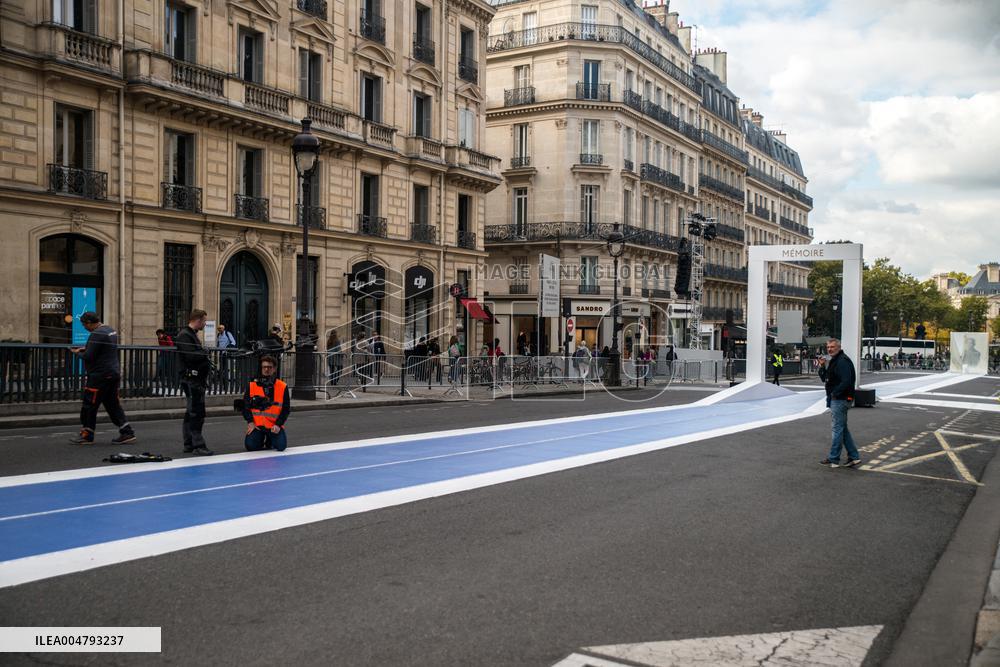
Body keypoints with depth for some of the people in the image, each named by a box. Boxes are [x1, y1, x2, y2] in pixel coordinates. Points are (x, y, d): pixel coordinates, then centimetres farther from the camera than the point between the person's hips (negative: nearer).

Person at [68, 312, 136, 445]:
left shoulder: (97, 335, -16)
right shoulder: (111, 331, 14)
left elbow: (88, 357, -19)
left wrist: (78, 353, 0)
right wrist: (85, 349, 18)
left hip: (100, 375, -9)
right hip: (114, 373, 9)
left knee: (89, 405, 1)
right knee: (113, 405, 12)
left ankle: (86, 435, 9)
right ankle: (127, 433, 9)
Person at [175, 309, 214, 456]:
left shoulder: (192, 334, 19)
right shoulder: (184, 336, -13)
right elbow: (191, 356, -24)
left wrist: (203, 353, 5)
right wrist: (205, 352, -11)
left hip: (196, 379, 11)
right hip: (191, 379, -11)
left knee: (191, 413, 14)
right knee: (197, 413, -10)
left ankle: (189, 445, 21)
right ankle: (198, 446, -10)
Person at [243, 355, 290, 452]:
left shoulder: (283, 387, 0)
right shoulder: (252, 386, 3)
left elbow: (286, 408, 0)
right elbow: (245, 405, 4)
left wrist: (278, 425, -11)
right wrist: (250, 422, -8)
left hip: (274, 426, -1)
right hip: (256, 425, 1)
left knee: (281, 446, -19)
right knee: (250, 446, -18)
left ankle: (270, 441, 19)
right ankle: (260, 440, 20)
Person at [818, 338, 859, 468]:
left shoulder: (843, 361, -16)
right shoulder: (833, 361, 16)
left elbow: (846, 382, -26)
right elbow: (825, 379, 20)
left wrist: (835, 393, -18)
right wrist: (822, 366, 4)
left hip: (840, 400, -11)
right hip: (836, 400, 11)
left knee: (838, 429, -4)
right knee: (843, 429, 14)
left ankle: (834, 459, 2)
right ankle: (853, 457, 19)